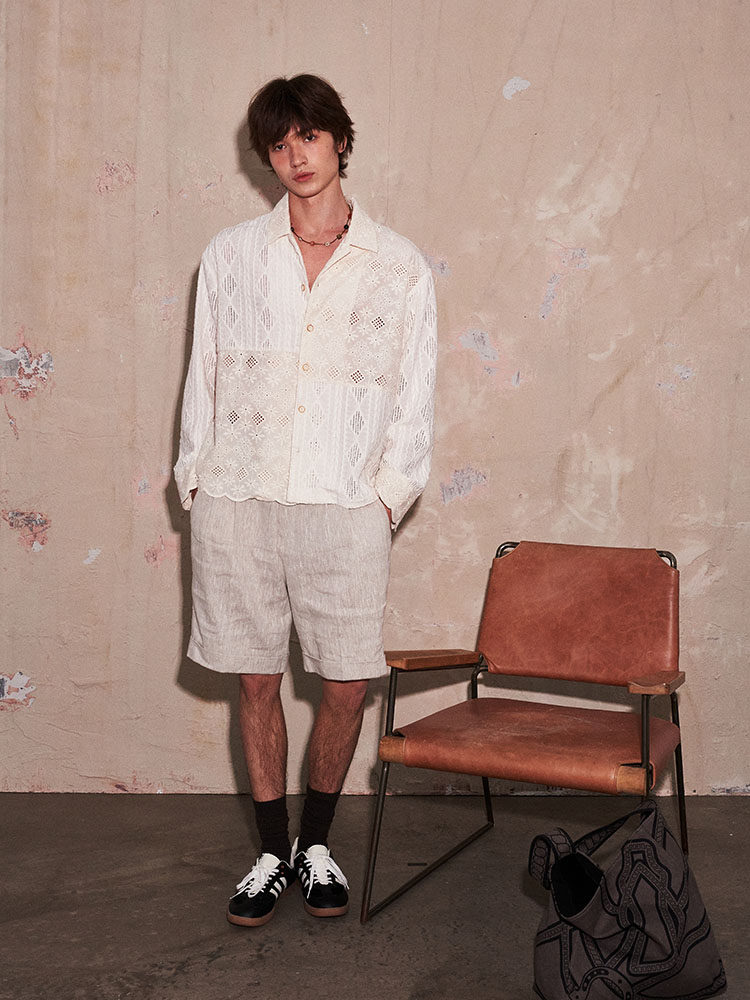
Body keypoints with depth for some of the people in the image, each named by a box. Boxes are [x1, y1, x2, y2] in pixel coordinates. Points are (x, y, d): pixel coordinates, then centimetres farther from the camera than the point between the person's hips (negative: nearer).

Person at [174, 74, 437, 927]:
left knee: (347, 686, 3)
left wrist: (389, 494, -2)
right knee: (256, 681, 7)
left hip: (344, 510, 0)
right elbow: (204, 377, 10)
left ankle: (316, 844, 26)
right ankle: (272, 853, 25)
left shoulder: (400, 269, 4)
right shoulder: (229, 255, 7)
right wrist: (195, 483, 5)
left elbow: (413, 399, 6)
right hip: (238, 502, 1)